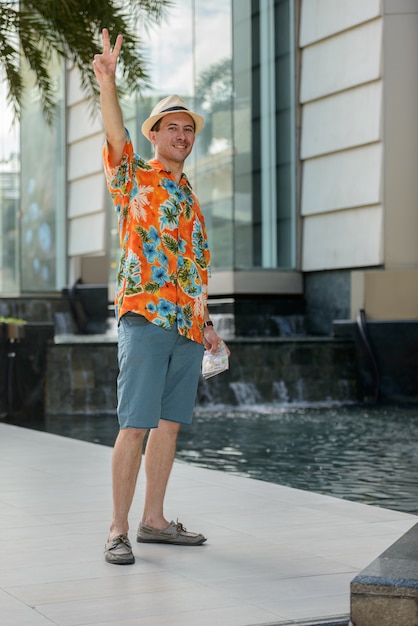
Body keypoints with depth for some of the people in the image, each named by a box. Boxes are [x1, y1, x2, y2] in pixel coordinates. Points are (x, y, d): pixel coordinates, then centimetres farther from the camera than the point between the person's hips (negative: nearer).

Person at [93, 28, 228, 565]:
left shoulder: (190, 197, 21)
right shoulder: (134, 178, 3)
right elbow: (116, 137, -17)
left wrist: (205, 321, 15)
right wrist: (107, 84, -33)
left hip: (187, 325, 7)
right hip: (145, 318, -7)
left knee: (169, 424, 8)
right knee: (135, 424, -9)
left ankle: (153, 520, 17)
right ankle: (118, 529, -5)